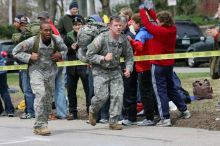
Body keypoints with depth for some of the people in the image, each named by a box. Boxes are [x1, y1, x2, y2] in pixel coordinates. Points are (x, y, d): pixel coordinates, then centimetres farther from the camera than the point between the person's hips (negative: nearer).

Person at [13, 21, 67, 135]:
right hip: (36, 71, -5)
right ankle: (40, 125, -20)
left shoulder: (57, 40, -6)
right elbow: (16, 52, -5)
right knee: (41, 95, -23)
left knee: (49, 98, 8)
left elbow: (64, 49, 16)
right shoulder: (32, 41, -16)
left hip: (51, 71, 5)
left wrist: (60, 55, -6)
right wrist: (29, 57, -18)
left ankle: (39, 126, 21)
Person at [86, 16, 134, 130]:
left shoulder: (124, 39, -3)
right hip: (100, 70, -4)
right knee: (102, 95, -11)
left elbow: (129, 56, 9)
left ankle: (113, 121, 2)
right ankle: (93, 110, 22)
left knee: (118, 95, -9)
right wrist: (104, 58, -24)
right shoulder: (101, 38, -17)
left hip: (115, 70, 4)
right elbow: (89, 55, -13)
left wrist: (128, 68, -8)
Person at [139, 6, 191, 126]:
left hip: (158, 65, -8)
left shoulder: (159, 31, -23)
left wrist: (142, 10, -2)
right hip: (169, 64, 8)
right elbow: (158, 22, 13)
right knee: (171, 88, 22)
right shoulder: (172, 30, -2)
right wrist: (149, 10, 11)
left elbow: (146, 23, -18)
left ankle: (165, 119, -2)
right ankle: (184, 111, 28)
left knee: (160, 91, -1)